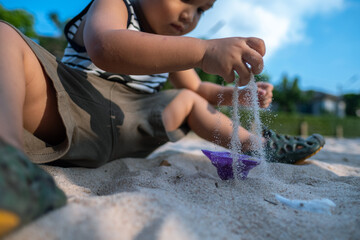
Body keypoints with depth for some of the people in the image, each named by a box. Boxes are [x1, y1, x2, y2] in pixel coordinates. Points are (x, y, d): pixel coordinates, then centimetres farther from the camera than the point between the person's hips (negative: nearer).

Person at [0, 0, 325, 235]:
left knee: (189, 100, 16)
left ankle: (258, 145, 24)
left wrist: (239, 93, 7)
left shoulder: (172, 42, 16)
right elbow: (104, 49, -30)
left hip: (129, 129, 7)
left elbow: (196, 87, 26)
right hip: (68, 110, -6)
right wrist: (204, 51, -41)